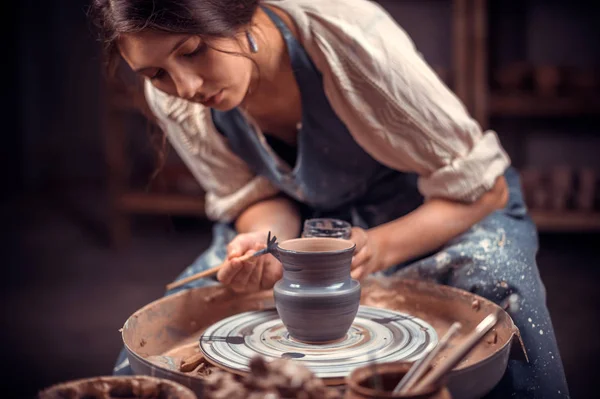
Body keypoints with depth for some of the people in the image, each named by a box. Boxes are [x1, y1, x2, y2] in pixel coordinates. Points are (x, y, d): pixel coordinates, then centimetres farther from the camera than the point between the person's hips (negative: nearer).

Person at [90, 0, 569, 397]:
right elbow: (257, 196, -5)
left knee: (494, 280, -35)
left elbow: (480, 187, -24)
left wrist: (379, 248, -41)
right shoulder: (170, 97, -18)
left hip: (443, 212, -2)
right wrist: (269, 241, -29)